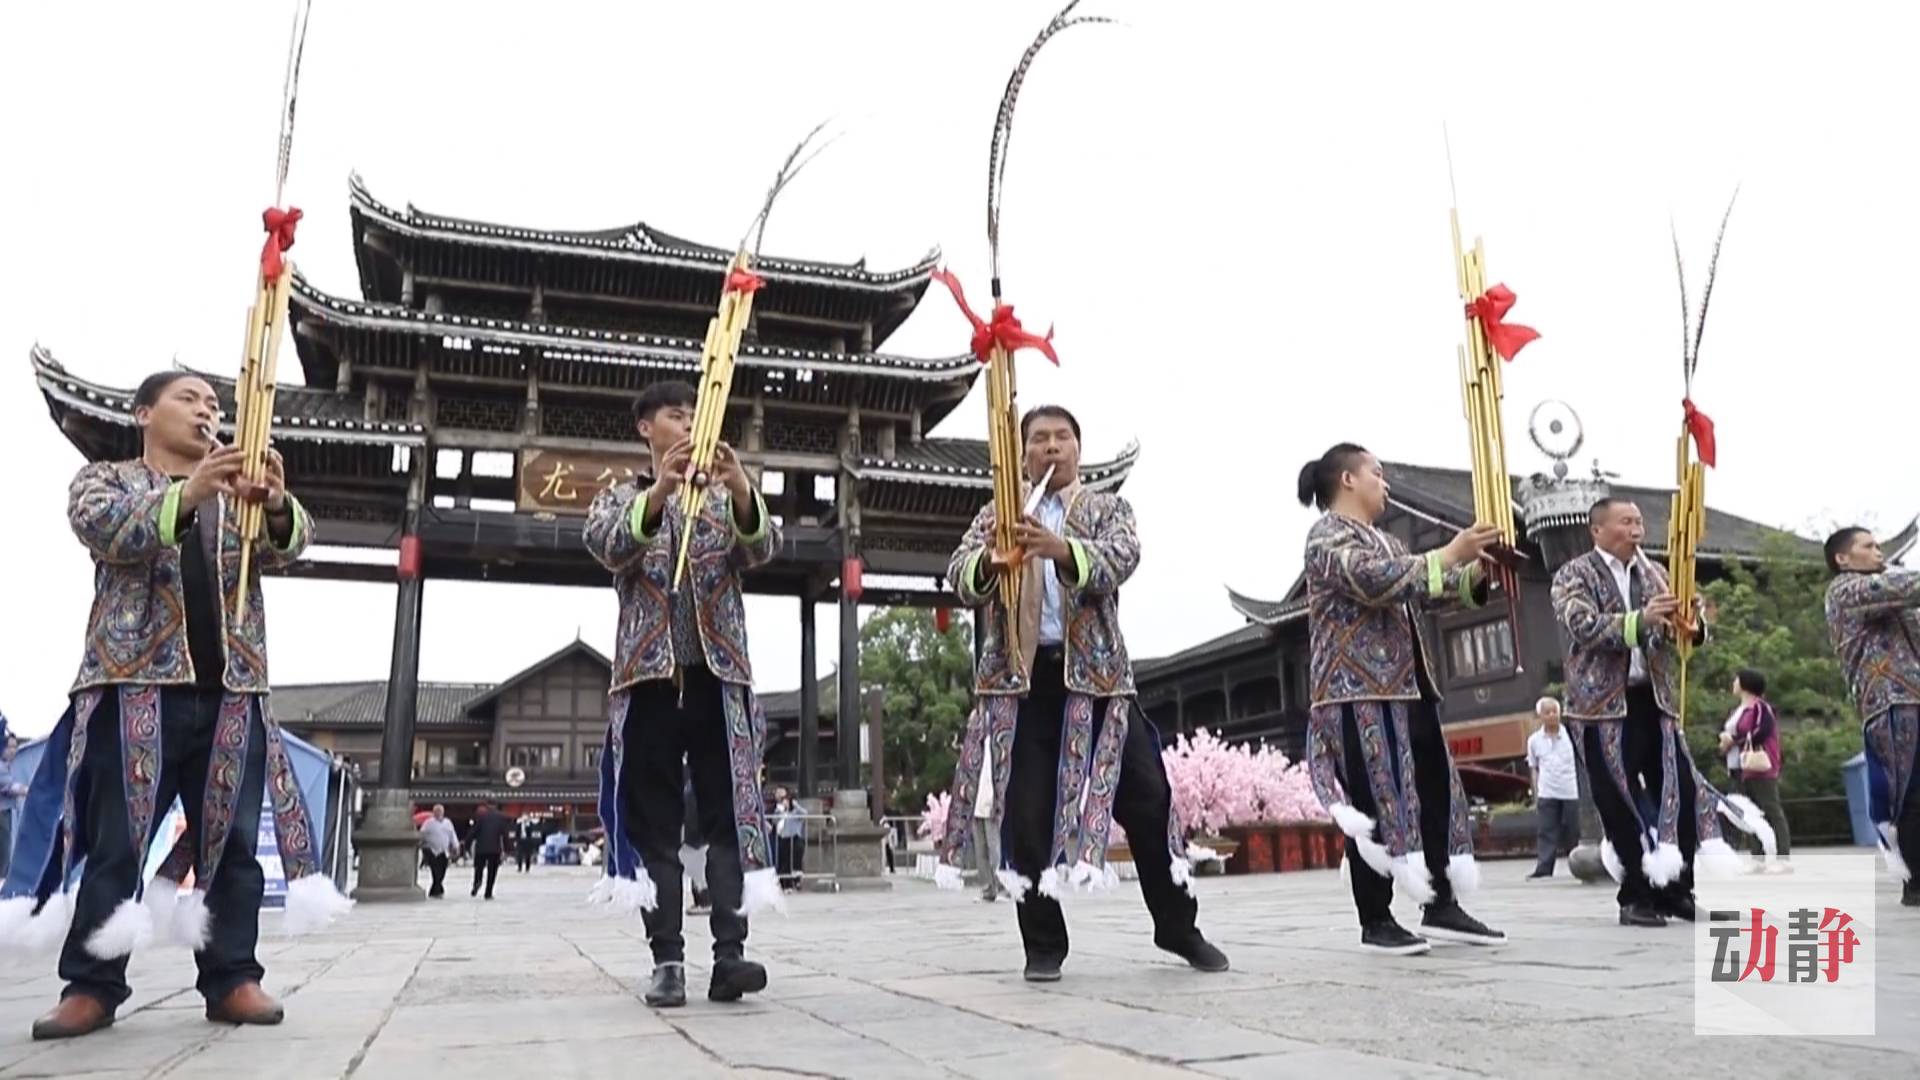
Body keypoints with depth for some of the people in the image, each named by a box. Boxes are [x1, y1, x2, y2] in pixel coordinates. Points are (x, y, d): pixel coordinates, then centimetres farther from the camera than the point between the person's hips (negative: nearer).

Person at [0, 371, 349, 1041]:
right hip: (136, 682, -2)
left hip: (231, 688, 2)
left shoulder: (241, 488, 18)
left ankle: (231, 978, 7)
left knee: (230, 841, 2)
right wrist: (187, 495, -30)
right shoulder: (106, 479, 12)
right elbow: (106, 530, -11)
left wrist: (276, 504, -26)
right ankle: (91, 985, 8)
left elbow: (287, 546, -1)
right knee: (115, 842, 0)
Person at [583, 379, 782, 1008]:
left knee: (729, 814, -6)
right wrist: (658, 492, -31)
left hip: (719, 674, 1)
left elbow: (764, 548, -5)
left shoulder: (728, 496, 14)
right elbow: (608, 546, -11)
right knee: (654, 824, 0)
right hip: (650, 675, 0)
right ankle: (667, 960, 3)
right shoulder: (620, 497, 12)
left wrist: (742, 492, -27)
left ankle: (730, 954, -7)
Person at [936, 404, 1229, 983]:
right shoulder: (994, 516, 13)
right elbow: (960, 579, -2)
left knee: (1147, 800, 3)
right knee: (1027, 812, -1)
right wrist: (990, 561, -26)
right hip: (1020, 676, 0)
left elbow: (1118, 562, -11)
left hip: (1096, 671, 0)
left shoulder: (1109, 508, 10)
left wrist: (1062, 549, -32)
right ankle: (1044, 944, 14)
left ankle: (1178, 927, 22)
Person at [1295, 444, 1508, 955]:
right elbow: (1378, 581, -22)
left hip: (1408, 686, 9)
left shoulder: (1383, 540, 22)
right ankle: (1376, 922, 4)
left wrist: (1478, 569, 7)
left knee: (1435, 793, 9)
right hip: (1361, 691, -9)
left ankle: (1441, 907, 19)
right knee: (1374, 802, -5)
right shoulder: (1328, 535, -6)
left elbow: (1425, 590, 21)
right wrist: (1450, 553, -18)